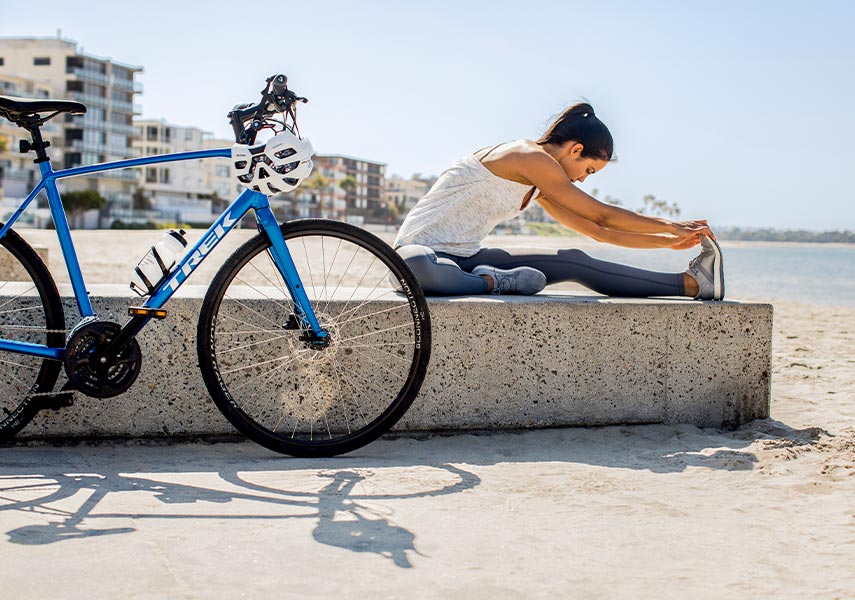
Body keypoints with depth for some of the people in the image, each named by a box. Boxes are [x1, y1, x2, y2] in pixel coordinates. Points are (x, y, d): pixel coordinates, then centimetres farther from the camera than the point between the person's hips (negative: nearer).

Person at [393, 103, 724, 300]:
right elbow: (602, 215, -12)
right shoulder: (531, 157, -16)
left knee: (574, 262, -6)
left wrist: (669, 241, 18)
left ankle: (692, 282, -5)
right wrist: (670, 225, -2)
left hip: (466, 258, 9)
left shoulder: (538, 184, 14)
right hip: (421, 249, -8)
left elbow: (597, 232, 20)